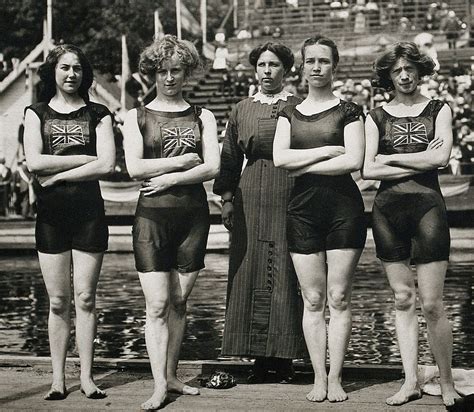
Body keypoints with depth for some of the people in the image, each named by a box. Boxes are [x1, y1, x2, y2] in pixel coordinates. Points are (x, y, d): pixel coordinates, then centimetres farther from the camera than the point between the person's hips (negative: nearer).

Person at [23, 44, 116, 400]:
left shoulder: (98, 115, 7)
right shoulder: (36, 113, 10)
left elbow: (107, 165, -6)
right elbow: (34, 162, -5)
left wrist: (58, 174, -9)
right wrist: (86, 158, -6)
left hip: (88, 211, -1)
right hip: (50, 214, 1)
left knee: (85, 299, 0)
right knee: (58, 301, 3)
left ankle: (87, 376, 7)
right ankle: (58, 378, 10)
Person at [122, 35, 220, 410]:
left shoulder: (202, 118, 10)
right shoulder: (137, 117, 7)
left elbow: (213, 167, -2)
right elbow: (134, 167, -7)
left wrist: (170, 178, -11)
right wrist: (183, 160, -7)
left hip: (193, 213, 2)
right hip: (153, 214, -2)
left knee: (180, 302, 7)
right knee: (157, 304, -6)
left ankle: (171, 375, 19)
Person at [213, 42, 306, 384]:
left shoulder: (299, 108, 6)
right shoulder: (242, 110, 14)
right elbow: (230, 159, 14)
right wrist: (227, 198, 5)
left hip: (290, 200, -3)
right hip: (250, 203, 3)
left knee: (286, 276, -3)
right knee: (252, 276, 2)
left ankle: (285, 359, 5)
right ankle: (260, 359, 9)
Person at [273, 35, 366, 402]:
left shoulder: (349, 111, 3)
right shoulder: (289, 114, 12)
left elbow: (354, 161, -10)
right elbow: (279, 158, -3)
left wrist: (303, 164, -7)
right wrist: (328, 150, -9)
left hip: (344, 208, -2)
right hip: (303, 209, 3)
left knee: (339, 299, -1)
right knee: (313, 300, 3)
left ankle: (336, 378, 7)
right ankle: (319, 378, 9)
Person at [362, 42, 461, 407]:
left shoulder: (438, 110, 8)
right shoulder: (377, 117, 9)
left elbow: (441, 158, -8)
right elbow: (367, 169, -3)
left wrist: (391, 158, -3)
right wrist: (418, 163, -7)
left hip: (427, 205, -2)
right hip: (388, 209, 2)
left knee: (432, 303, -5)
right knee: (402, 299, 6)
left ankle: (447, 383, 8)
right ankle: (411, 382, 13)